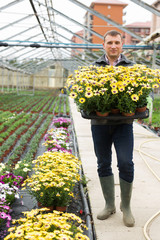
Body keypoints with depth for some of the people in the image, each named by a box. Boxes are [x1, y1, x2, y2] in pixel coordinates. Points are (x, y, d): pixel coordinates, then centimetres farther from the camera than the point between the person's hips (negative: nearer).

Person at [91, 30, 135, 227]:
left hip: (123, 123, -1)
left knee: (125, 163, -8)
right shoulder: (94, 67, 10)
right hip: (100, 123, 2)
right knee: (104, 165, 9)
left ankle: (126, 206, 13)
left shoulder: (131, 67, 7)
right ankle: (109, 205, 25)